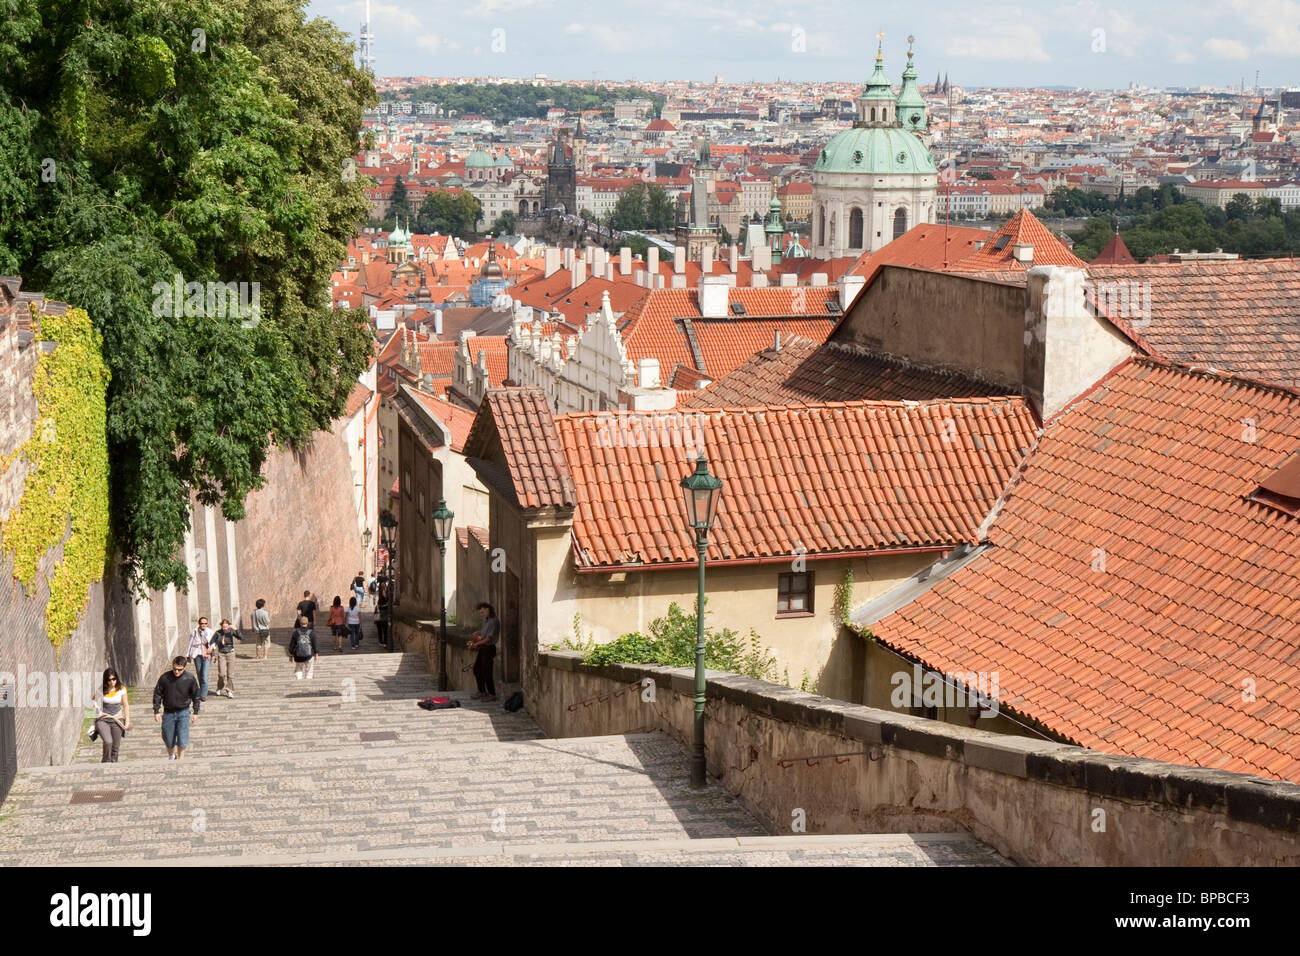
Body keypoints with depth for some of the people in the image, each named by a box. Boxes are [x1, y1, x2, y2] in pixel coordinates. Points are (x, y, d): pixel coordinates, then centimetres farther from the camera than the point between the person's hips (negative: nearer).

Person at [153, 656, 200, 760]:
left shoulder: (190, 679, -10)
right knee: (168, 739, 10)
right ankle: (171, 755, 38)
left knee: (182, 740, -9)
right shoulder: (164, 678, -11)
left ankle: (181, 758, 7)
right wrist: (156, 711, -2)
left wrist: (195, 712, 4)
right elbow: (157, 695, 0)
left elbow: (196, 696, 3)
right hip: (168, 712, 1)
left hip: (183, 713, -1)